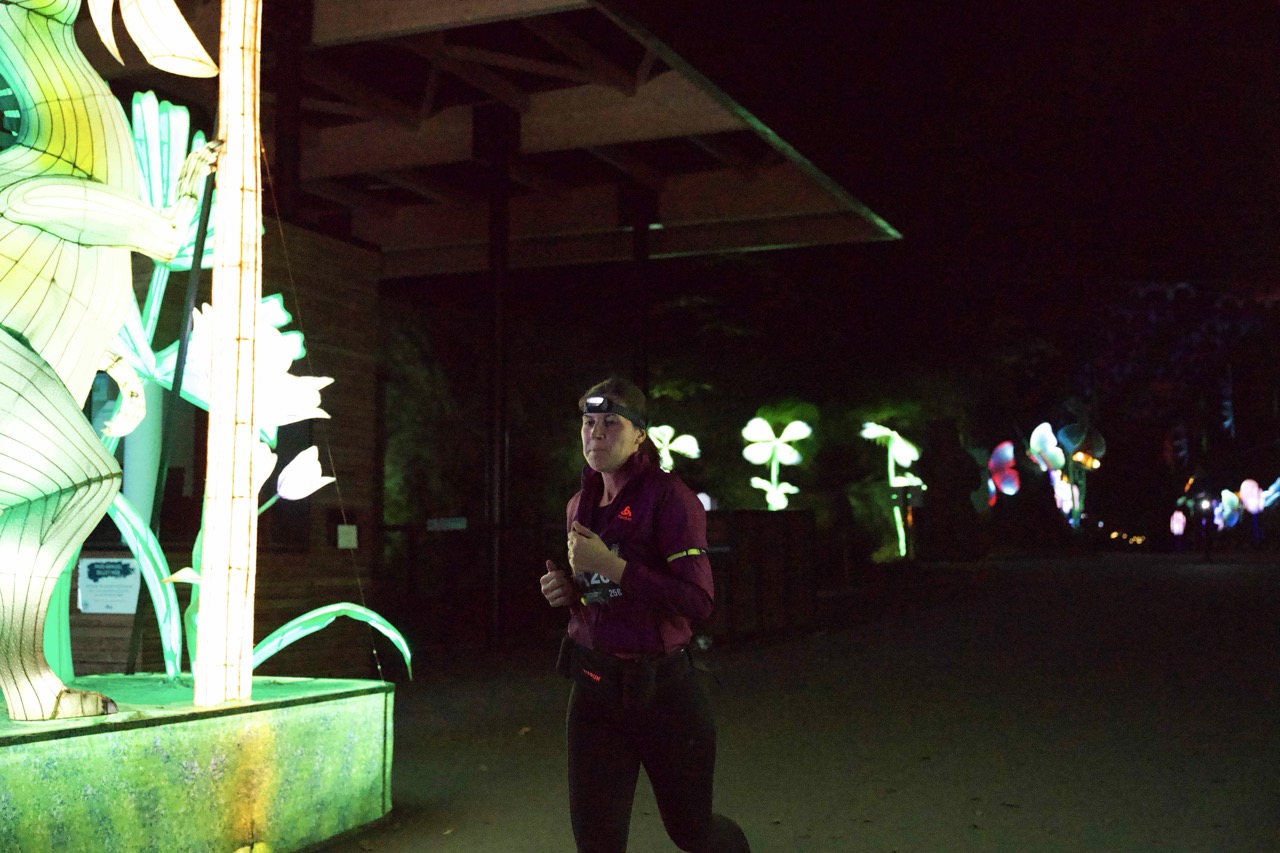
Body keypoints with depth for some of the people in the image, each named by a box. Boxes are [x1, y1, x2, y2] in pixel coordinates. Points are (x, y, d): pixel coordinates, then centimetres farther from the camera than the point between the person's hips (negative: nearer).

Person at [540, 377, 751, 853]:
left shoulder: (668, 497, -12)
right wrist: (567, 592, 2)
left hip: (662, 686, -5)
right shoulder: (579, 506, 9)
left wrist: (611, 565, -24)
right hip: (594, 687, 5)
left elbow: (697, 602, -20)